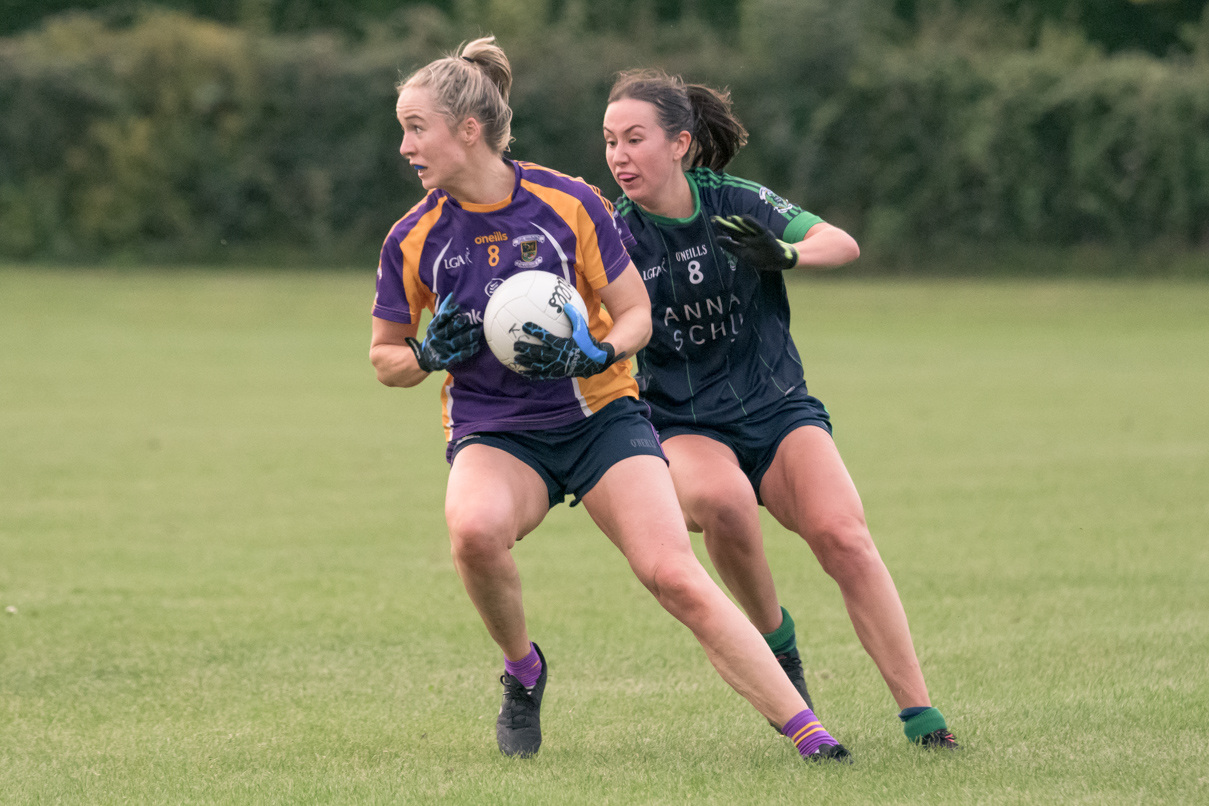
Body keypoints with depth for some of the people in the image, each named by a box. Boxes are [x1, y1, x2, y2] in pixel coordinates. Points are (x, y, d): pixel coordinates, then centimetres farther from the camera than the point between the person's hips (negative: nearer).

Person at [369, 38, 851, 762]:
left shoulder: (570, 204, -8)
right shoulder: (414, 240, -3)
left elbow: (637, 312, 0)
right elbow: (386, 357, 10)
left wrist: (592, 354, -21)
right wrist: (430, 356, -13)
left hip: (599, 414, -1)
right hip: (493, 434, 1)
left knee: (674, 575, -18)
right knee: (475, 528, -33)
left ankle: (809, 733, -14)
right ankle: (523, 673, -5)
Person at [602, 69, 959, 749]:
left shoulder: (736, 204, -3)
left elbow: (844, 245, -10)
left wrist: (785, 255, -30)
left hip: (777, 411, 1)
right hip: (684, 429, -1)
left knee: (841, 535, -22)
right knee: (721, 498, -35)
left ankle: (920, 714, -19)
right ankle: (773, 639, -10)